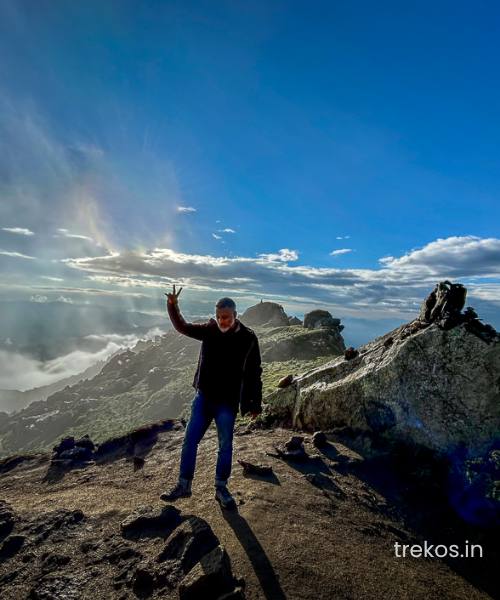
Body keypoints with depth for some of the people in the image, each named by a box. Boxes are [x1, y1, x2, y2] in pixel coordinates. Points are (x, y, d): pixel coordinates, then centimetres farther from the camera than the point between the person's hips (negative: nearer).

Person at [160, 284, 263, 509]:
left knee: (225, 446, 10)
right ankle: (183, 486, 27)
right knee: (189, 441, 9)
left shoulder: (248, 338, -12)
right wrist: (173, 306, -9)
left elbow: (254, 373, -6)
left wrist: (255, 404, -5)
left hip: (227, 403, -3)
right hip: (203, 397, 3)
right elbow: (183, 327, 8)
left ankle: (221, 489, 29)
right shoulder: (210, 330, -3)